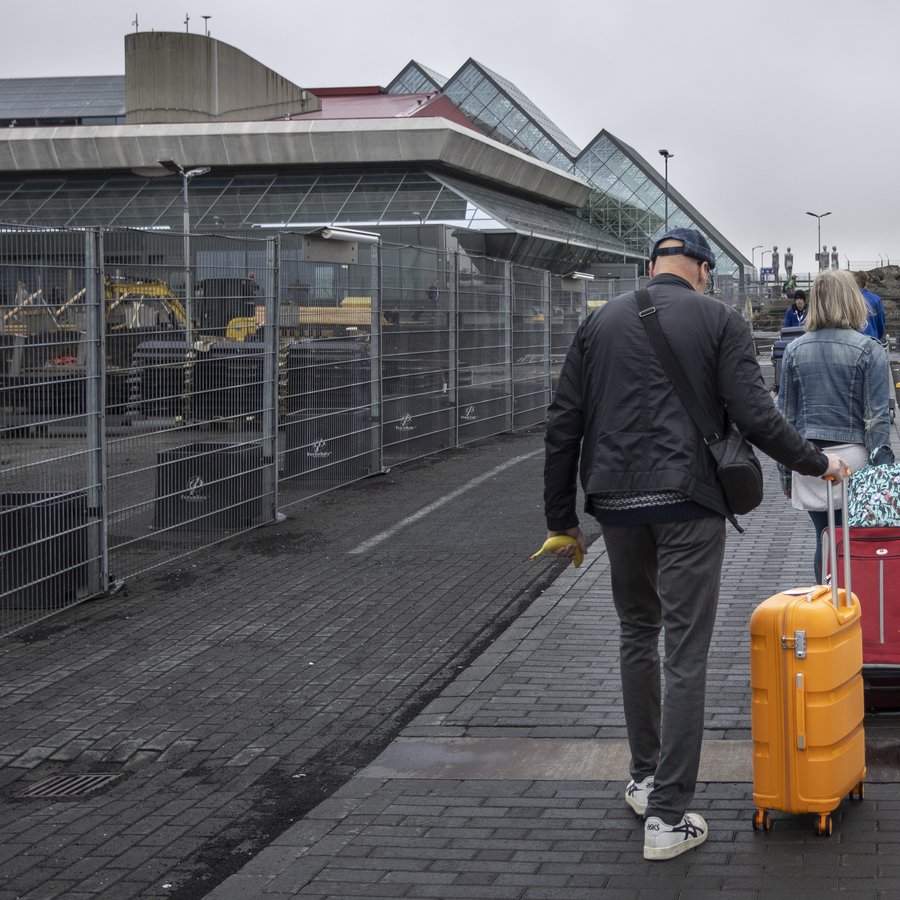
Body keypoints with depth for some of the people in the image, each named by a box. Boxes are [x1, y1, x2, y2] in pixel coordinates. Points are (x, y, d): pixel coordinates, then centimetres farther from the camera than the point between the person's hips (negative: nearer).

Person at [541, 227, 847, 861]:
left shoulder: (600, 321, 10)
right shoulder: (720, 321, 0)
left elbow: (563, 425, 7)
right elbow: (755, 416, -9)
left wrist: (561, 519, 13)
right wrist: (816, 463, 7)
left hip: (616, 502, 4)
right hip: (688, 501, -4)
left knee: (637, 633, 22)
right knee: (686, 653, -2)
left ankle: (646, 778, 30)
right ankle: (669, 815, -2)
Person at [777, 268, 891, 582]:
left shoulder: (795, 350, 5)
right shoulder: (868, 350, -4)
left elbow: (785, 415, 9)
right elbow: (877, 419, -5)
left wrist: (786, 474, 16)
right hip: (853, 458, -3)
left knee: (824, 541, 10)